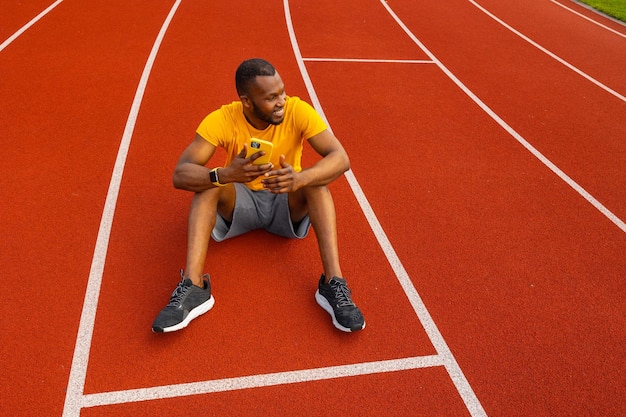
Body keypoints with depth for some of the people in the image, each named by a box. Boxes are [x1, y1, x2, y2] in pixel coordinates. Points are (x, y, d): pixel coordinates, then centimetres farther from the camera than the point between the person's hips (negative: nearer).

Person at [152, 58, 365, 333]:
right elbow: (180, 174, -27)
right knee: (208, 183, -29)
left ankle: (333, 284, -33)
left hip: (287, 203, 0)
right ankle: (193, 288, -35)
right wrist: (225, 174, -47)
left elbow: (340, 158, -29)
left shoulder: (298, 111, -21)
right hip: (241, 201, 0)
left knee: (316, 181, -29)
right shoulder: (221, 120, -21)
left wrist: (299, 179, -48)